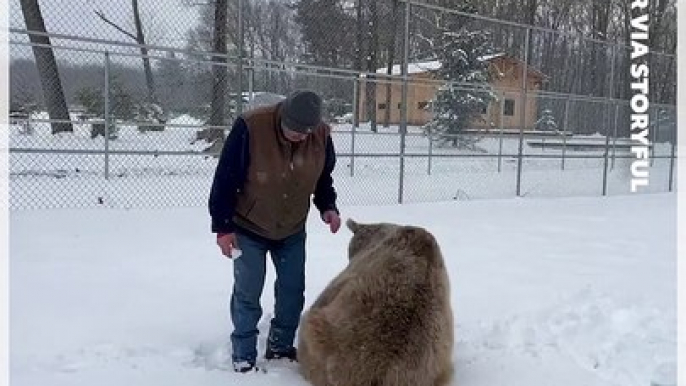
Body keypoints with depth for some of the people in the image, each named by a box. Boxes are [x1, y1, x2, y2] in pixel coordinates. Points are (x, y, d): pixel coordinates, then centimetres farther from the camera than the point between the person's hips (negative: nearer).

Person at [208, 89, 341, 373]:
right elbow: (225, 179, -19)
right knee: (247, 293, 0)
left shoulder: (322, 134, -15)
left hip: (293, 230, 4)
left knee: (293, 290, 9)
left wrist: (327, 206, -12)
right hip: (248, 228, -4)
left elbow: (323, 177, 5)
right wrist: (222, 226, -17)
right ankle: (243, 355, 15)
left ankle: (281, 346, 27)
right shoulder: (250, 127, -28)